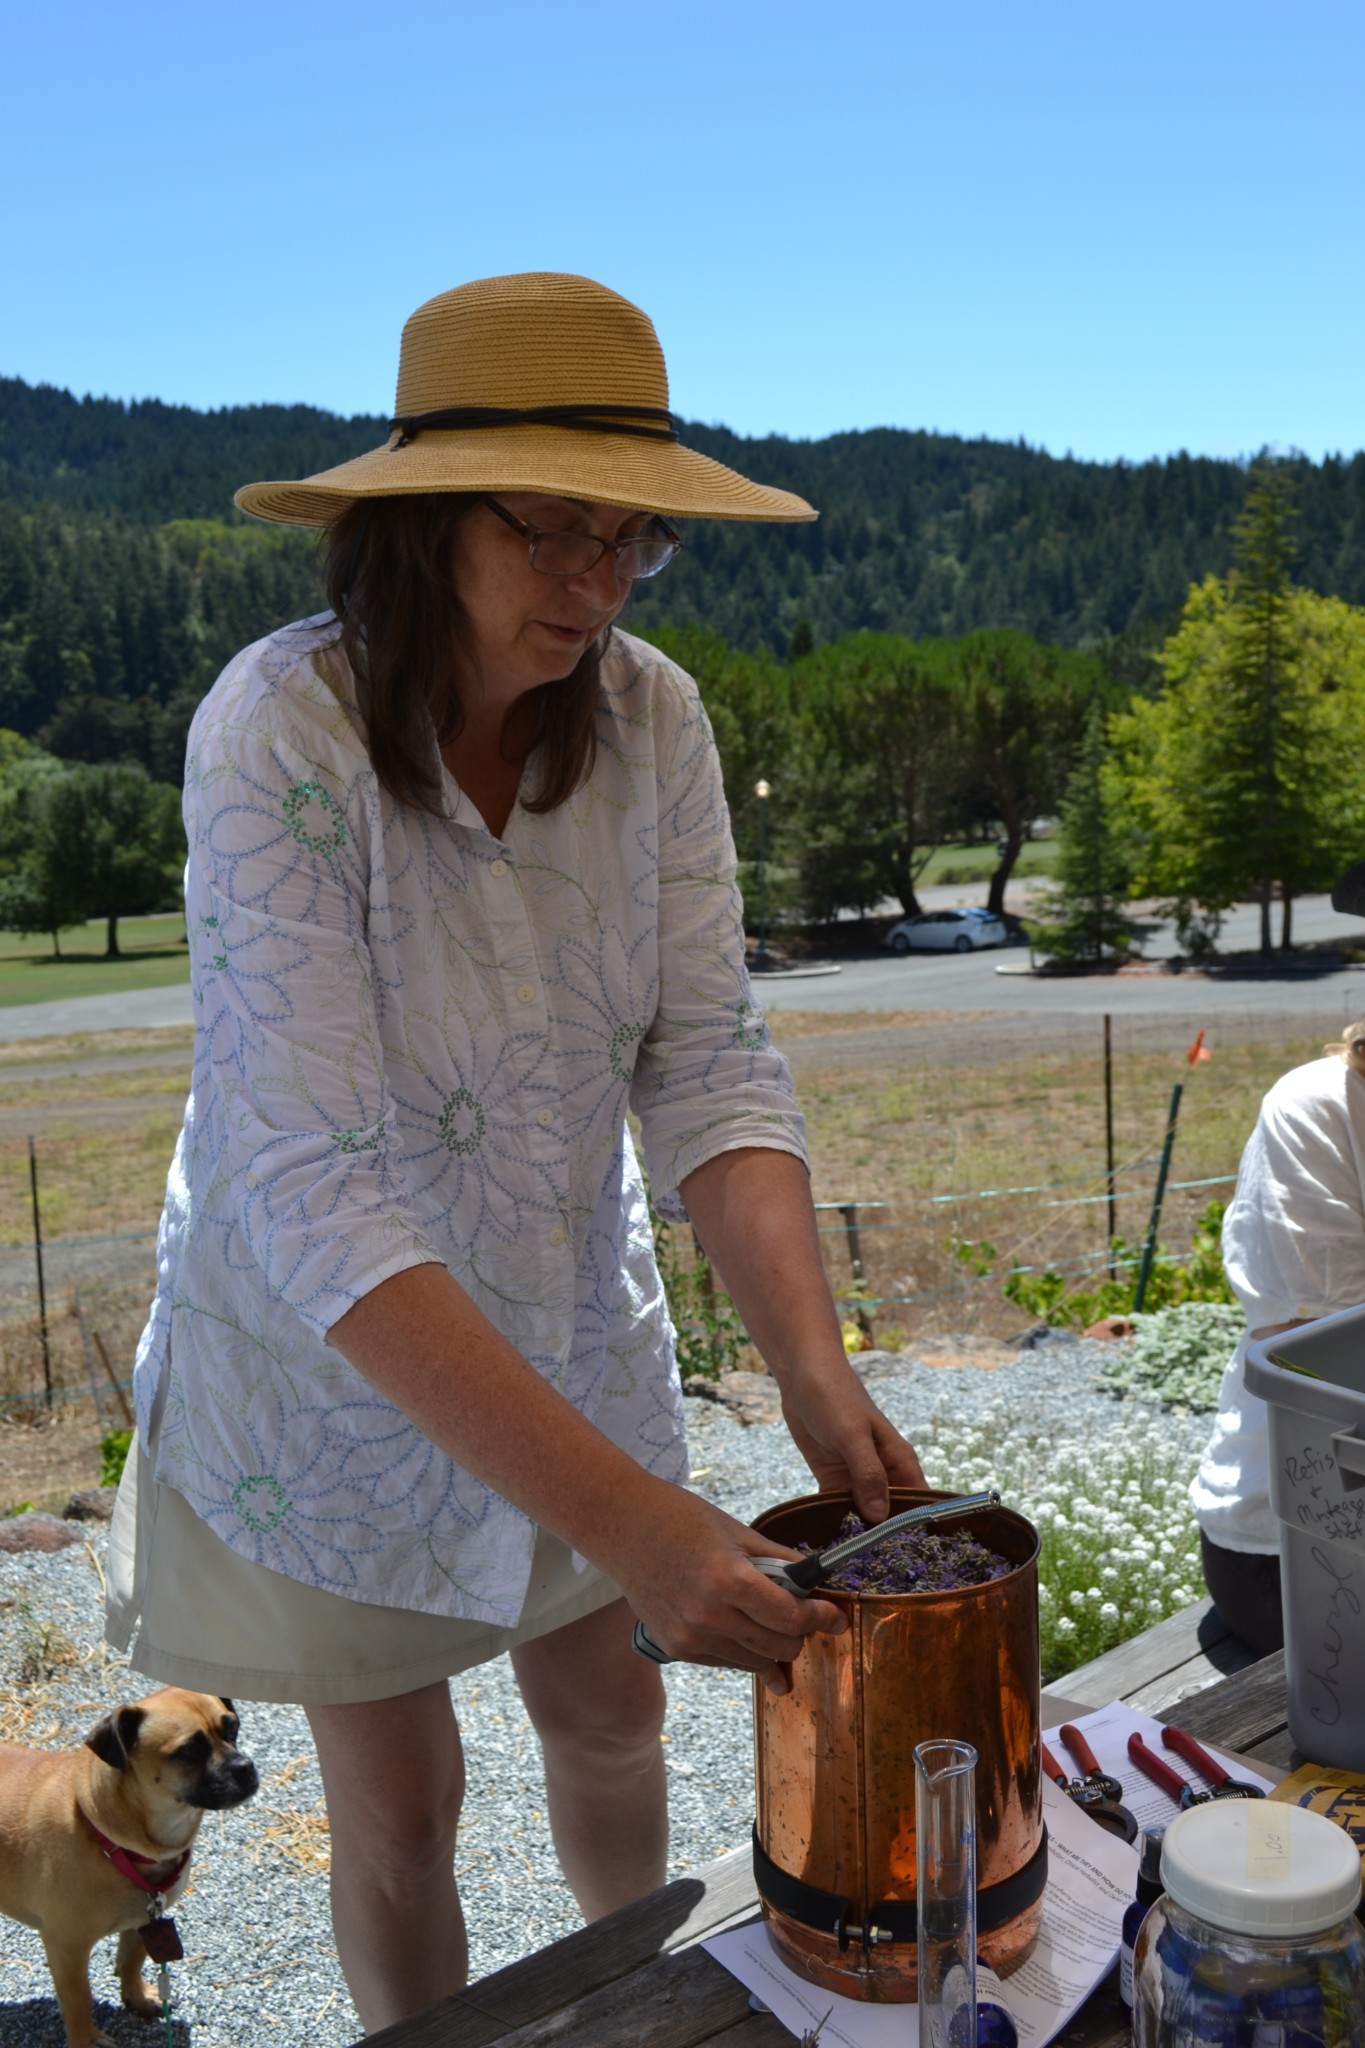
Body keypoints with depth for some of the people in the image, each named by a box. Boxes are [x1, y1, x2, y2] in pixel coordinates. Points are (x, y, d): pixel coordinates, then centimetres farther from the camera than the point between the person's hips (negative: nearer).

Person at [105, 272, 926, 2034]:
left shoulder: (649, 716, -13)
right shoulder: (281, 731, -28)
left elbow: (708, 1066, -15)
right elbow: (311, 1187, -35)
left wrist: (811, 1363, -30)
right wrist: (627, 1514, -41)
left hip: (573, 1323, 4)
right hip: (333, 1364, -4)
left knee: (612, 1719, 23)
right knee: (399, 1809, 13)